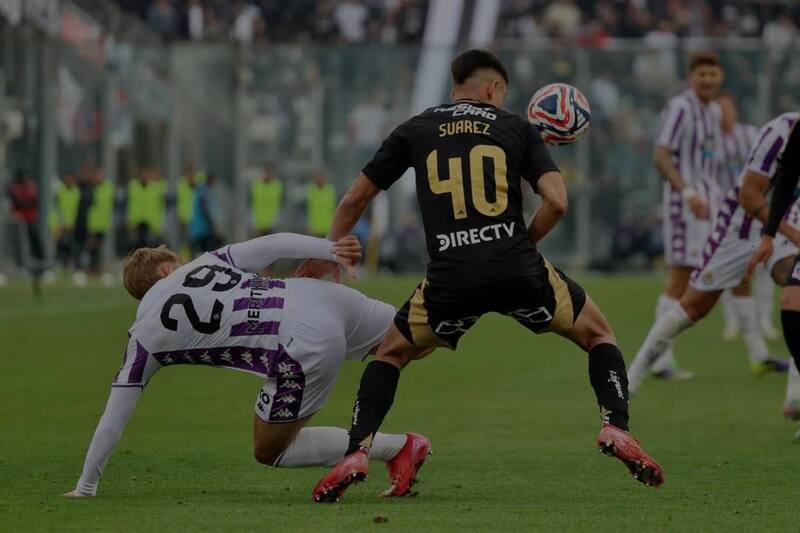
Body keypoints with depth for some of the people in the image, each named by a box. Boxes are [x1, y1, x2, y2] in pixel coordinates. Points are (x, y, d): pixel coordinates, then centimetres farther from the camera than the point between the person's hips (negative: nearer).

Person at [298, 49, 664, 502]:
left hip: (450, 279, 1)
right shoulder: (517, 127, 12)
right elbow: (557, 201, -1)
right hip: (519, 272, -1)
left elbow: (355, 201, 21)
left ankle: (357, 454, 5)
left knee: (392, 353, 25)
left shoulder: (415, 131, 16)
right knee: (599, 333, 23)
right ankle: (616, 428, 1)